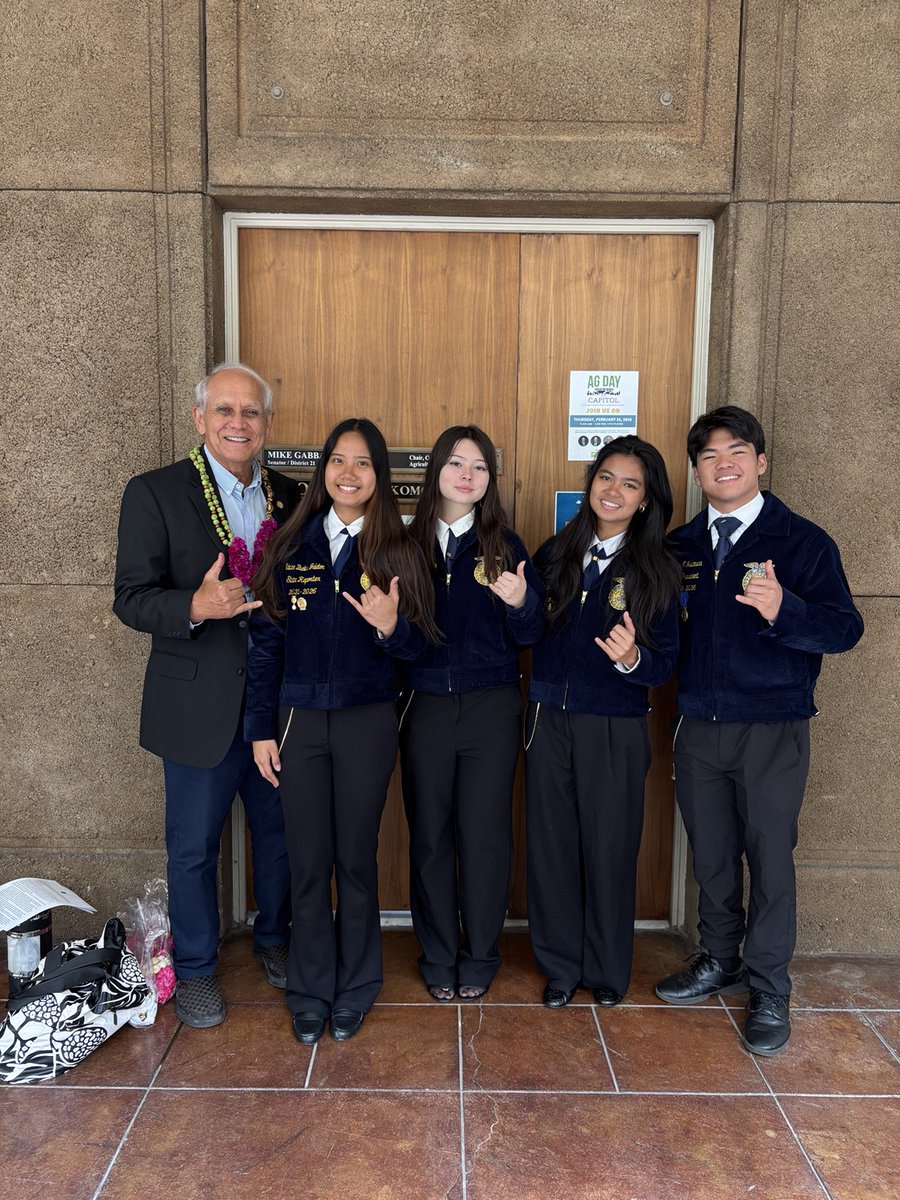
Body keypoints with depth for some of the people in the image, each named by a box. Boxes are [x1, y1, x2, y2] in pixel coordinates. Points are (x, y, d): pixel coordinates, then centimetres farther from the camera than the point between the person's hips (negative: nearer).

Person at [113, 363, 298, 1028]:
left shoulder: (289, 495, 5)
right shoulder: (155, 492, -7)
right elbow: (132, 598, -11)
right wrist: (195, 607, -29)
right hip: (201, 704, -3)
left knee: (280, 830, 18)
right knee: (194, 845, 11)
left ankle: (274, 937, 42)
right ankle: (195, 967, 33)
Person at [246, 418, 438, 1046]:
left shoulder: (397, 549, -2)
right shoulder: (293, 545, 2)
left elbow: (415, 643, 0)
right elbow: (267, 640, 4)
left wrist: (390, 626, -23)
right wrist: (261, 729, 2)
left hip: (367, 721, -1)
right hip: (299, 719, 1)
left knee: (356, 858, 9)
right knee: (308, 862, 8)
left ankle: (355, 988, 29)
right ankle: (311, 992, 27)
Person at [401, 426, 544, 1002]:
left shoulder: (505, 545, 2)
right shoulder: (409, 544, 3)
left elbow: (529, 635, -1)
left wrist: (521, 602, -21)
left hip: (491, 709, -1)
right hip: (426, 707, 1)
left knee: (485, 835, 6)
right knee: (429, 835, 9)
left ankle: (479, 958, 26)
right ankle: (438, 958, 28)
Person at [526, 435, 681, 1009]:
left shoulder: (658, 569, -4)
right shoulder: (556, 553, 5)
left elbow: (665, 662, -7)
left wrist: (632, 658, -26)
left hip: (615, 730, -3)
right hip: (548, 720, 3)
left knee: (609, 848, 9)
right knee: (551, 844, 11)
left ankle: (607, 969, 31)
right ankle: (560, 965, 30)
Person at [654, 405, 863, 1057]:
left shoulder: (803, 541, -5)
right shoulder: (680, 546, 8)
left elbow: (846, 627, -12)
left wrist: (782, 610, -30)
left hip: (773, 731, -4)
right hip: (699, 727, 4)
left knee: (770, 856, 4)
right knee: (711, 853, 14)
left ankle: (769, 990, 22)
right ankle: (720, 961, 35)